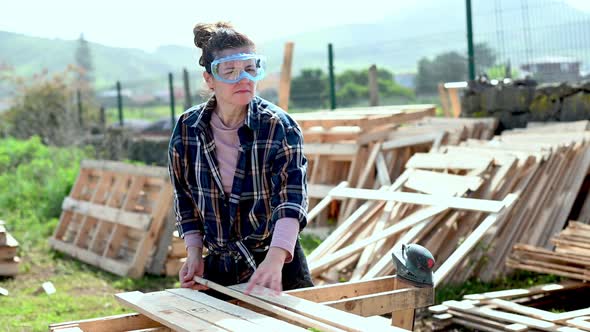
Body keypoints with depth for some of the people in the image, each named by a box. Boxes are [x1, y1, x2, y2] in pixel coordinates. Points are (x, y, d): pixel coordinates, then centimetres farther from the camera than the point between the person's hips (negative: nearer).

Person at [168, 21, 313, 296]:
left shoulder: (280, 127, -15)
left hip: (278, 265, -3)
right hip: (218, 268, 3)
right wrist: (195, 253, -5)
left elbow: (292, 198, -25)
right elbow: (185, 199, 6)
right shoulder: (187, 129, -4)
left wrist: (275, 259, -40)